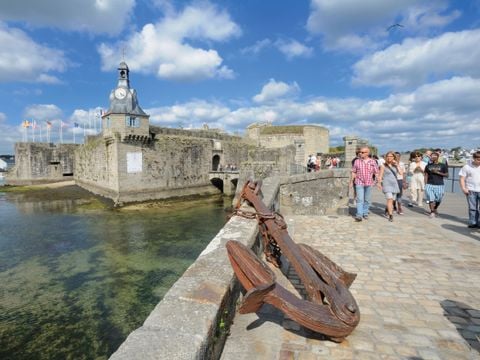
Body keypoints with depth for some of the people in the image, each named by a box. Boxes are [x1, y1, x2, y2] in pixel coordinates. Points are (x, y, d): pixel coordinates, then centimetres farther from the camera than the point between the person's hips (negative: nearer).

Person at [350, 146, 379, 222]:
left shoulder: (373, 162, 4)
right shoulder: (357, 161, 2)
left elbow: (376, 173, 6)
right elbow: (353, 172, 7)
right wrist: (351, 182, 6)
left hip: (369, 183, 2)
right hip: (359, 183, -1)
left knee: (367, 200, 10)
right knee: (360, 199, -9)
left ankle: (365, 213, 24)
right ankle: (359, 215, -11)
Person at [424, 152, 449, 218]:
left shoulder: (443, 166, 4)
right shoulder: (428, 166, 8)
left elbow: (446, 175, 1)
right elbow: (426, 176, 9)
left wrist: (437, 172, -12)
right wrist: (425, 184, 1)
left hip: (439, 185, 0)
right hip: (430, 185, 0)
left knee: (438, 200, 8)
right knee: (431, 199, -7)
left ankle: (435, 209, 34)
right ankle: (432, 212, 1)